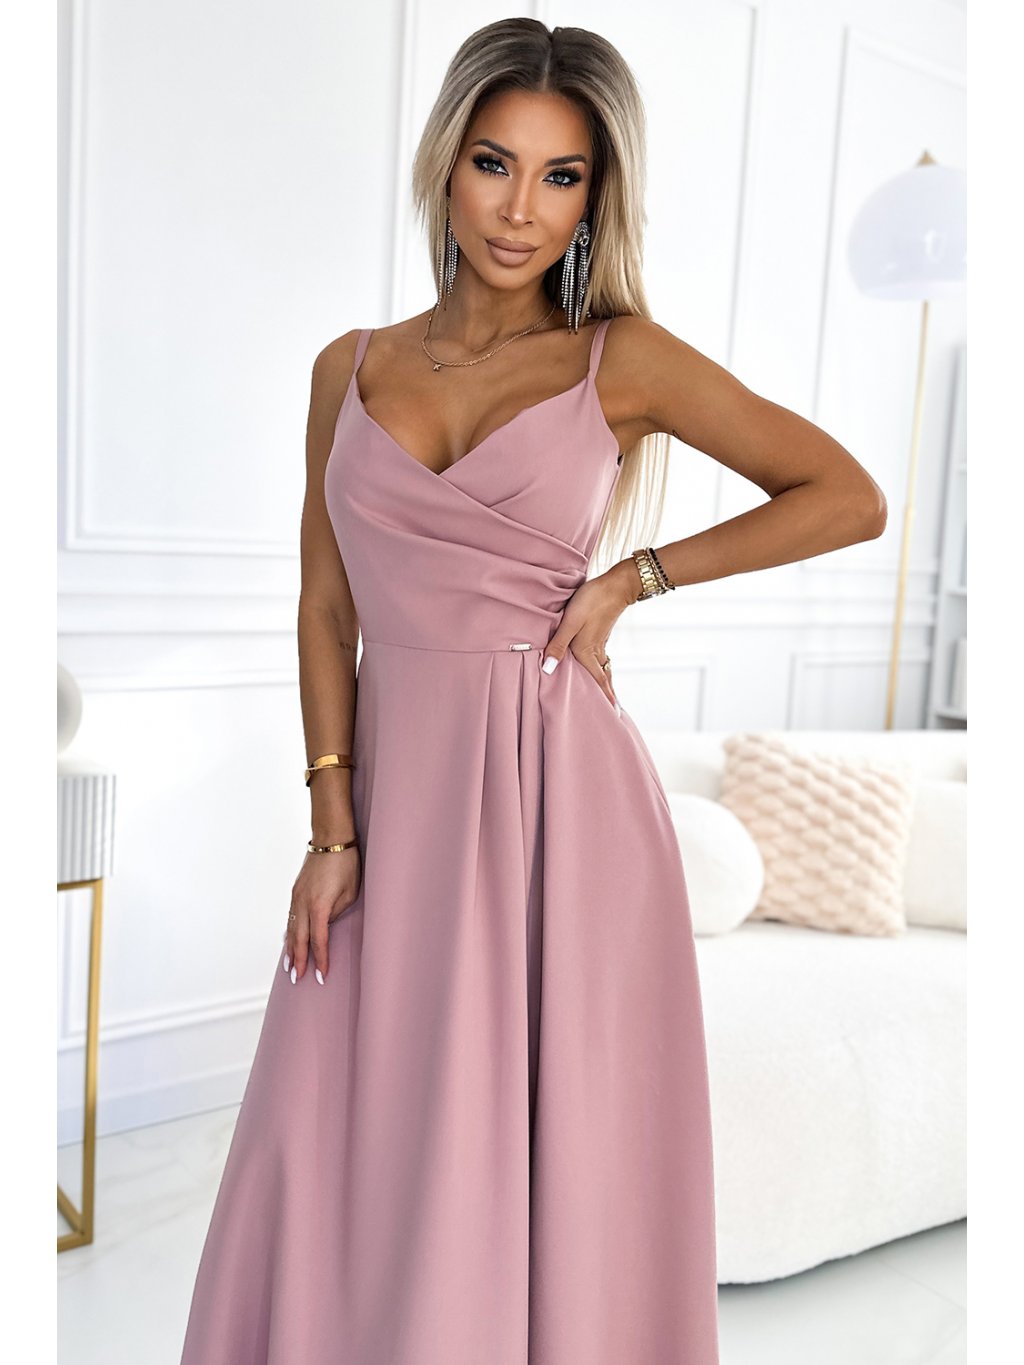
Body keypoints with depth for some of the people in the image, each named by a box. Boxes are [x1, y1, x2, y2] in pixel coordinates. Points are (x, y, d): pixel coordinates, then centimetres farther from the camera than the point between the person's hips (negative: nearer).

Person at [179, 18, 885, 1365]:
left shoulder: (623, 359, 0)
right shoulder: (352, 367, 9)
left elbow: (851, 497, 0)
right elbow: (328, 605, 7)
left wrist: (631, 577, -6)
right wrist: (334, 832, 0)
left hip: (555, 794, -3)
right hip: (396, 791, 3)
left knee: (548, 1146, 9)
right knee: (353, 1148, 10)